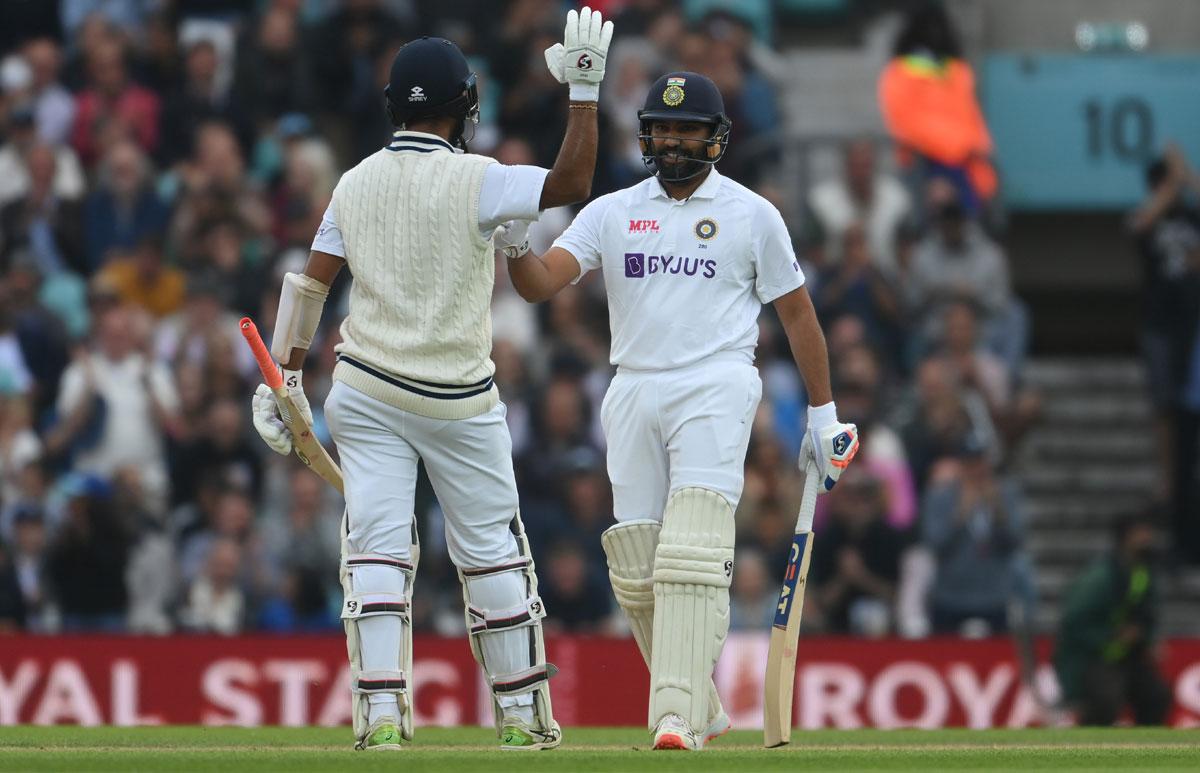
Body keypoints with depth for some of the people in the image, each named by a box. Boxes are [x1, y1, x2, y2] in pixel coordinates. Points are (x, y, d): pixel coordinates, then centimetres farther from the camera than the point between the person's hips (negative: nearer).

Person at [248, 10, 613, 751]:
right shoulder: (474, 181, -11)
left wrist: (286, 378, 6)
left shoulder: (355, 184, 3)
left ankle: (381, 715, -11)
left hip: (366, 394, 3)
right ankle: (523, 713, 14)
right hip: (459, 400, -3)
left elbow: (311, 282, 2)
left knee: (378, 545, -1)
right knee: (491, 549, 9)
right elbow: (574, 183, -17)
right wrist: (584, 87, -12)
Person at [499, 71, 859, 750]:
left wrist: (824, 415, 10)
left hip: (715, 393, -4)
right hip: (633, 395, 4)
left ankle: (680, 718, -26)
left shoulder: (752, 215, 7)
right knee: (637, 573, 2)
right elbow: (541, 283, 0)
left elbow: (797, 312, 12)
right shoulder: (612, 213, 12)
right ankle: (705, 709, 17)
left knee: (690, 560, -18)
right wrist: (515, 243, -22)